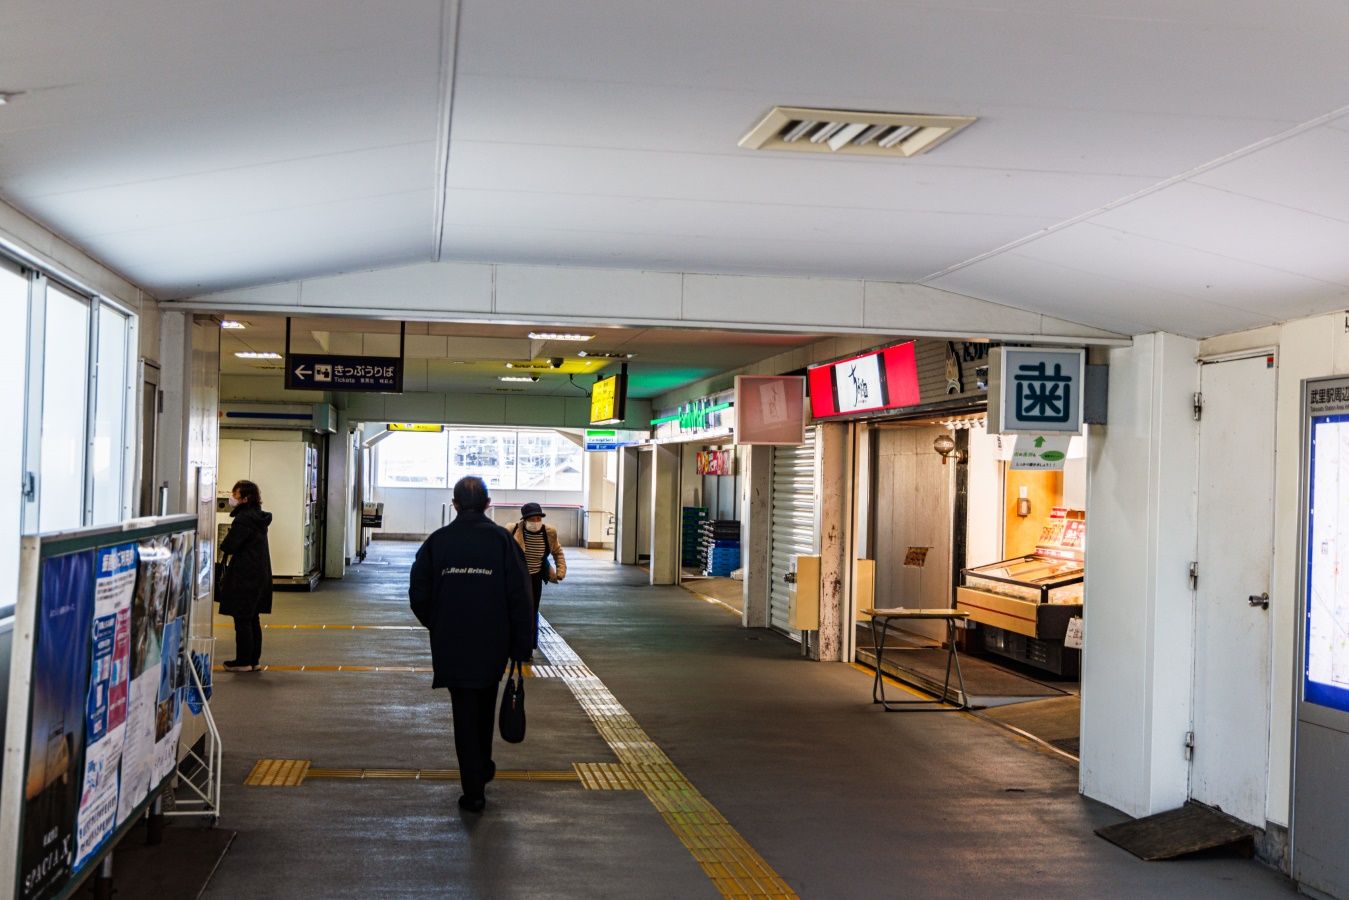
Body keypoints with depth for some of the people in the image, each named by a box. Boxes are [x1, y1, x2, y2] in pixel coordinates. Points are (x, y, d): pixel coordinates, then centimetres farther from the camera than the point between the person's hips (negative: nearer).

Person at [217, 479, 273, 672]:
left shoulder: (243, 519, -16)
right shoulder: (259, 517, 13)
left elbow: (228, 546, -17)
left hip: (244, 575, -9)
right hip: (260, 575, 9)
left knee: (242, 620, -2)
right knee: (253, 619, 13)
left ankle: (243, 661, 2)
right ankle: (254, 660, 17)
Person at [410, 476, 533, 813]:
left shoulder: (437, 541, -2)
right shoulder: (502, 540, -5)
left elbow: (419, 594, 0)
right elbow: (520, 596, -8)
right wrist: (521, 644, -1)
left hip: (451, 646, 0)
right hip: (493, 645, 0)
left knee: (464, 712, 5)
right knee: (485, 706, 23)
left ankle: (473, 790, 3)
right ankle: (483, 766, 36)